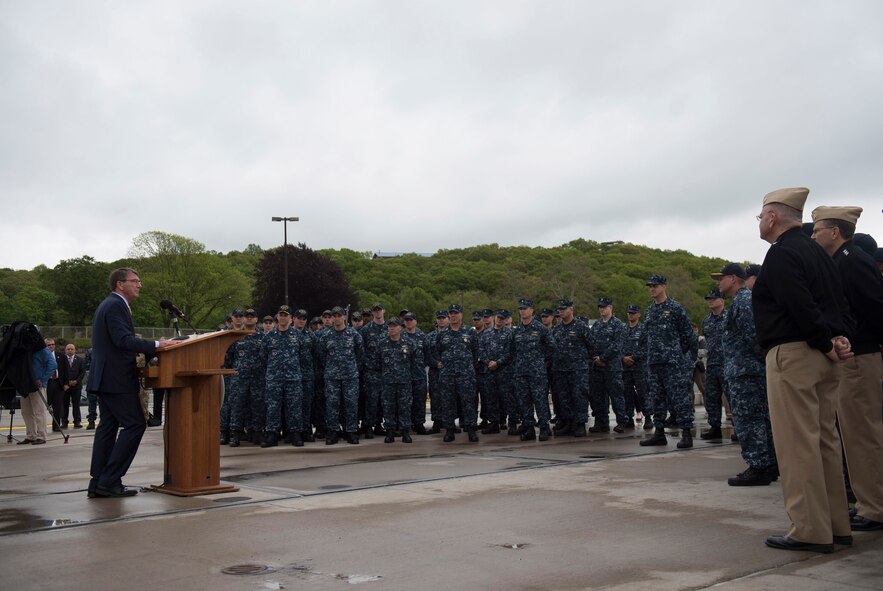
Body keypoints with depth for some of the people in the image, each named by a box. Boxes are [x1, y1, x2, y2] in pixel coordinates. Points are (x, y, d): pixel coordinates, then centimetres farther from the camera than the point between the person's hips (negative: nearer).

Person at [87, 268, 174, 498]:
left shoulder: (109, 304, 20)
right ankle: (109, 480, -8)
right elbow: (123, 339, -23)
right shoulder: (115, 305, -12)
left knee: (108, 426, 11)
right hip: (116, 378, -11)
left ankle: (98, 483, 12)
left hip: (104, 377, 11)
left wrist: (146, 349, 14)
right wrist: (156, 345, -23)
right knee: (135, 424, -8)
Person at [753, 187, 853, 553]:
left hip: (793, 355, -10)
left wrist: (826, 343, -12)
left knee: (797, 443, -5)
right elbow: (839, 301, 15)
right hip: (824, 358, 10)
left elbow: (801, 306, -21)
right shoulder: (815, 251, 19)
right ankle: (836, 525, 20)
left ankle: (810, 530, -2)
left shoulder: (781, 254, -11)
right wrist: (840, 336, 1)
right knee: (825, 440, 13)